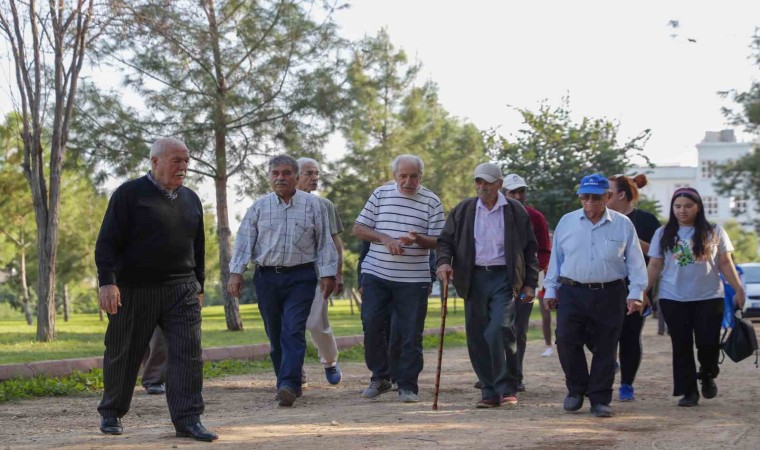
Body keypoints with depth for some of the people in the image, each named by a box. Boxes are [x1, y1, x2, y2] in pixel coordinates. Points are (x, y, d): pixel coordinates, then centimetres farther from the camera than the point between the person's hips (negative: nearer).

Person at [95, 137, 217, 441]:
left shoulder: (191, 199, 13)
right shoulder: (129, 194, -5)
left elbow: (198, 247, 22)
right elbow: (107, 242, -10)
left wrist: (198, 287, 20)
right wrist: (107, 282, -19)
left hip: (182, 290, 4)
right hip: (133, 290, -4)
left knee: (188, 353, -8)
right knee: (123, 355, 7)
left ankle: (187, 420, -8)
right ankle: (111, 413, 25)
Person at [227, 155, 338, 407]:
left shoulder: (313, 205, 4)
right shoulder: (259, 207, 8)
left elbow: (325, 242, 5)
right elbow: (244, 241, 6)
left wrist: (328, 274, 0)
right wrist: (236, 272, -3)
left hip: (300, 277, -3)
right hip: (267, 277, 3)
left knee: (293, 331, -14)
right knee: (275, 334, 6)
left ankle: (288, 385, -21)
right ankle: (291, 383, 17)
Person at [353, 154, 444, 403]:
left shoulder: (431, 201, 1)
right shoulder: (380, 194, 6)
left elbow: (439, 241, -1)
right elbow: (358, 228, 6)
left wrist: (417, 239, -21)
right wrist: (384, 238, -11)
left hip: (414, 279, -2)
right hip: (376, 273, 2)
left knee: (411, 334, -1)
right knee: (372, 325, 1)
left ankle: (408, 385, 9)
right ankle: (380, 377, 18)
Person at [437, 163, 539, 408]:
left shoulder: (516, 211, 4)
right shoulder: (463, 210, 9)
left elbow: (530, 249, 8)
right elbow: (445, 239, 12)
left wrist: (530, 284, 4)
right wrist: (444, 262, -8)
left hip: (504, 278, -3)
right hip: (474, 279, 3)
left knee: (500, 330, -17)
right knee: (477, 337, 2)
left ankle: (507, 388, -6)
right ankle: (489, 391, 11)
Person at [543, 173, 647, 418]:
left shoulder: (623, 225, 2)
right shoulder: (566, 222, 6)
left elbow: (635, 261, 5)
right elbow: (556, 258, 12)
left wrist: (635, 294, -2)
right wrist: (550, 290, 11)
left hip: (609, 296, -1)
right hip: (571, 293, 1)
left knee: (605, 349, 2)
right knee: (566, 341, -9)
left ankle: (600, 400, 11)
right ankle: (576, 390, 12)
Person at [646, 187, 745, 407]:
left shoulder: (714, 232, 3)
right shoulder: (663, 234, 5)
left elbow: (725, 264, 5)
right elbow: (655, 267, 6)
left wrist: (738, 289, -3)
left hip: (709, 298, -1)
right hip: (673, 300, 1)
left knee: (708, 342, -5)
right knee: (681, 346, 1)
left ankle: (707, 376, 25)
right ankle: (689, 391, 10)